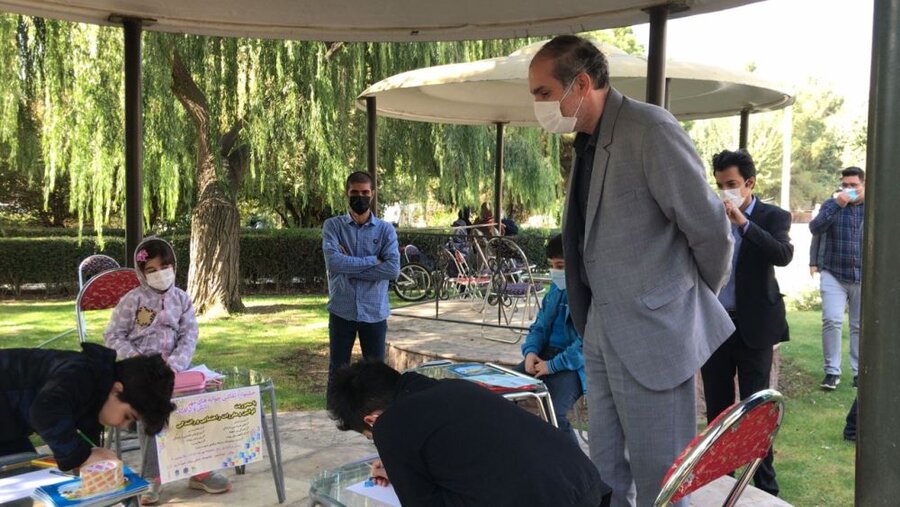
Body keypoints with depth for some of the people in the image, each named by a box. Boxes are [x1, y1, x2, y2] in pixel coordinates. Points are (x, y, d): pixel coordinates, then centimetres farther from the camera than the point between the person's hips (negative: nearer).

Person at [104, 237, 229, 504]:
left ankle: (199, 470, -1)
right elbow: (113, 335, 1)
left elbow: (189, 336, -1)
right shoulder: (132, 300, -1)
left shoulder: (182, 299, 6)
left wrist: (174, 364, -19)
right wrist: (134, 357, -16)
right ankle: (151, 478, -15)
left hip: (173, 367, 3)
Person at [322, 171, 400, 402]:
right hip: (342, 311, 0)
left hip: (374, 312, 1)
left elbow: (393, 269, -12)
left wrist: (350, 267, -13)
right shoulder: (332, 226, 0)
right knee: (338, 372, 8)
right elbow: (334, 261, -16)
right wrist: (373, 261, -12)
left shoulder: (386, 230, 1)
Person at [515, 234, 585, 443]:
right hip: (546, 354, 8)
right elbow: (539, 326, 19)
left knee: (555, 415, -28)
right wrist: (531, 351, -2)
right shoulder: (556, 289, 13)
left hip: (575, 364, -8)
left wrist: (553, 365, -20)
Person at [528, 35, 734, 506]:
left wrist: (698, 295, 2)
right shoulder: (588, 141, 10)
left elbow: (709, 227, -14)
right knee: (605, 469, 17)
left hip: (651, 332, -8)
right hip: (602, 331, 8)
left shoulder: (650, 129, -16)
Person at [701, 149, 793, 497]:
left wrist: (743, 222, -26)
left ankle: (765, 486, 13)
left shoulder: (773, 217, -2)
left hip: (753, 326, -3)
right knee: (717, 408, 11)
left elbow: (783, 255, -21)